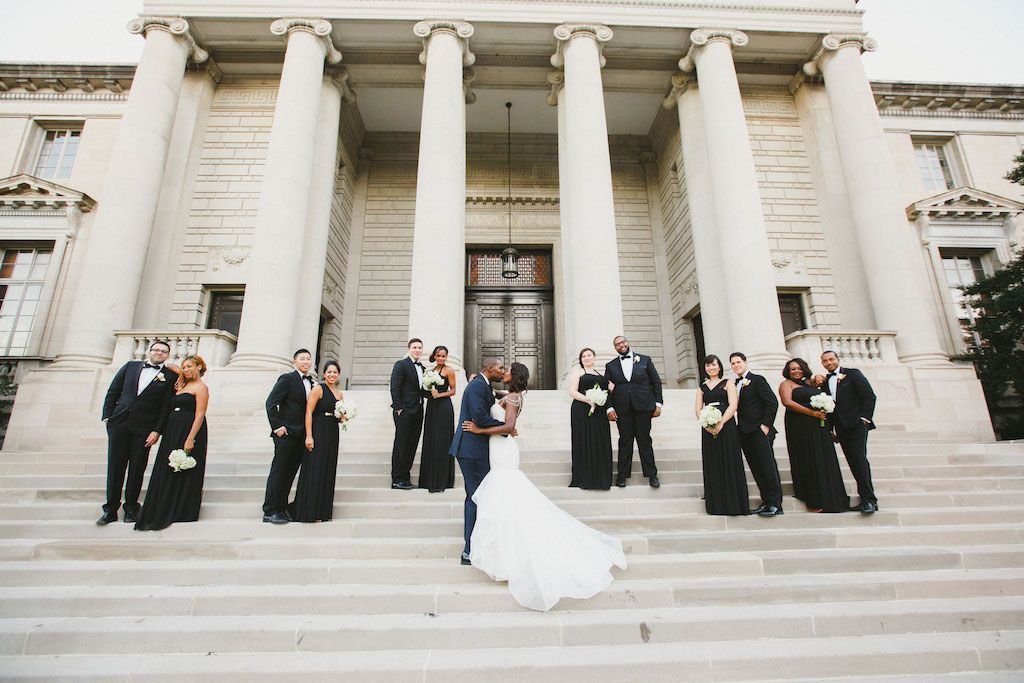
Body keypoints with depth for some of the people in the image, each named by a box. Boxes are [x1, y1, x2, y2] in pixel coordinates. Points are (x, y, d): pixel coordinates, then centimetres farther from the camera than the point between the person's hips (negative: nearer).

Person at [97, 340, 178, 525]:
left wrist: (157, 431, -8)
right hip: (119, 423, 2)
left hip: (144, 429, -2)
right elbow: (113, 391, 12)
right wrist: (107, 416, 3)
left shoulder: (170, 376, 2)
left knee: (137, 470, 4)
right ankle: (110, 509, 17)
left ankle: (131, 508, 17)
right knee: (115, 468, 6)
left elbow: (166, 406, -2)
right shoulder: (131, 366, 11)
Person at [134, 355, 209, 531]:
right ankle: (163, 512, 21)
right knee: (167, 472, 11)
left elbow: (200, 415, -15)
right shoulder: (182, 386, 18)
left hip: (189, 432, -8)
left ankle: (181, 513, 8)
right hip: (172, 432, 8)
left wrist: (190, 439, -21)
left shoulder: (201, 387, -7)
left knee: (184, 474, -1)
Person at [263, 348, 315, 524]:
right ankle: (270, 511, 7)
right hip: (286, 433, -6)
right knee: (278, 471, -1)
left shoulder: (312, 382, 12)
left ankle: (282, 508, 21)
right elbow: (271, 403, -10)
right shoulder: (287, 378, -6)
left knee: (290, 472, 12)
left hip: (301, 435, 6)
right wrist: (277, 427, -13)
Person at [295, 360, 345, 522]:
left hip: (332, 435, 7)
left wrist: (343, 418, 1)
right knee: (314, 470, -4)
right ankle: (309, 511, 6)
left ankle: (323, 511, 18)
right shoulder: (318, 389, -5)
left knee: (328, 471, 9)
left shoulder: (340, 394, 15)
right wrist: (309, 436, -19)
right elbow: (308, 413, -12)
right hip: (317, 433, -7)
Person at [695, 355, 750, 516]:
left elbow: (733, 405, -6)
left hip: (726, 427, -3)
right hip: (708, 429, 3)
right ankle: (717, 506, 10)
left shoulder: (728, 383, 7)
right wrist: (706, 424, -11)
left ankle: (733, 505, 5)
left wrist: (720, 424, -18)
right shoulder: (702, 387, 17)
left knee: (729, 464, -3)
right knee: (712, 466, 3)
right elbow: (698, 409, 8)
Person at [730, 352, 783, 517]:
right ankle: (766, 501, 13)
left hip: (759, 431, -6)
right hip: (745, 433, 7)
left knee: (768, 467, -5)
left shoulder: (757, 379, -2)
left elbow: (772, 402, -8)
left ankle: (775, 504, 0)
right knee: (756, 469, 8)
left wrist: (766, 424, -13)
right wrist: (739, 428, 5)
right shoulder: (734, 384, 16)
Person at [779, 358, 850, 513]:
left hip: (819, 426, 6)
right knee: (809, 462, -4)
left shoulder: (810, 383, 19)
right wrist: (813, 413, -17)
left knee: (825, 460, 5)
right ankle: (814, 502, 2)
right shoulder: (786, 384, 0)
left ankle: (828, 498, 16)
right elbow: (787, 402, -15)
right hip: (801, 427, -6)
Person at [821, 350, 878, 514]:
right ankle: (865, 498, 9)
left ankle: (869, 500, -10)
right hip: (841, 428, 5)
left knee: (860, 460, -13)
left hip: (856, 424, -5)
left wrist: (865, 418, -10)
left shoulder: (852, 374, 2)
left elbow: (869, 396, -4)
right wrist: (831, 429, 11)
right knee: (853, 463, 4)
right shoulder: (825, 381, 16)